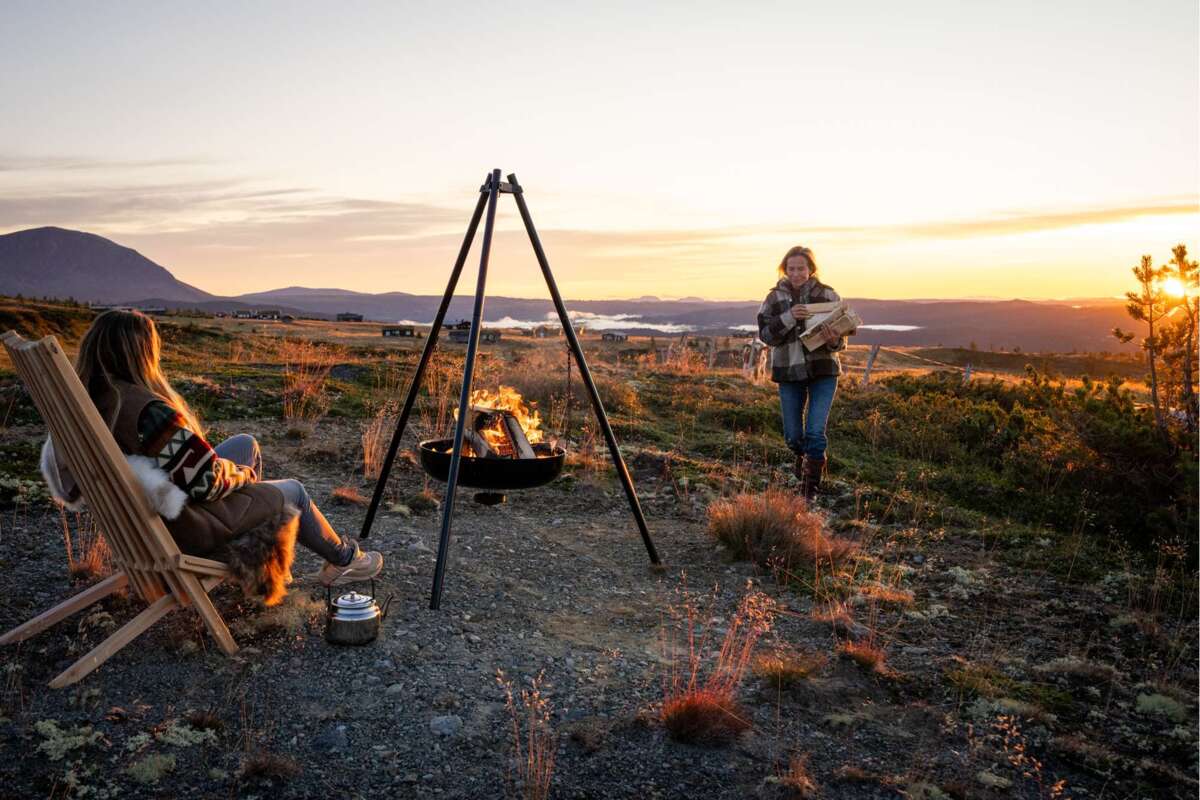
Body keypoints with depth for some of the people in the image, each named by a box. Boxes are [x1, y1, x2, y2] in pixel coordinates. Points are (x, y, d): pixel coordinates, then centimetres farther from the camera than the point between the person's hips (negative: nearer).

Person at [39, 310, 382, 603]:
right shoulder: (150, 412, -34)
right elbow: (209, 481, -27)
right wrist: (242, 473, -5)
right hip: (184, 529, -8)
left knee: (246, 444, 22)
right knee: (293, 492, 11)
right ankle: (344, 560, 36)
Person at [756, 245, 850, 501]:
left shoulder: (827, 295, -2)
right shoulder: (775, 298, 0)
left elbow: (842, 337, 1)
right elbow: (765, 334, -8)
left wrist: (834, 342, -22)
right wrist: (789, 317, -23)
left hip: (823, 371, -1)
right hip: (788, 372, 2)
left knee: (816, 432, -11)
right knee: (793, 436, 10)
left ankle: (811, 487, 4)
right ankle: (804, 457, 45)